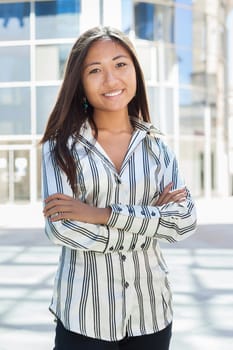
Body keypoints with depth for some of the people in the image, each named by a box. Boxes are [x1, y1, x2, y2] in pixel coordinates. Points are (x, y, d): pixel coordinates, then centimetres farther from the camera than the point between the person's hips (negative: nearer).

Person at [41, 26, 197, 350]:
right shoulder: (61, 146, -6)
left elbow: (186, 220, -8)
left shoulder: (157, 146, 1)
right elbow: (60, 227, -16)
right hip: (83, 313, -2)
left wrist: (103, 214, -18)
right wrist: (152, 221, -13)